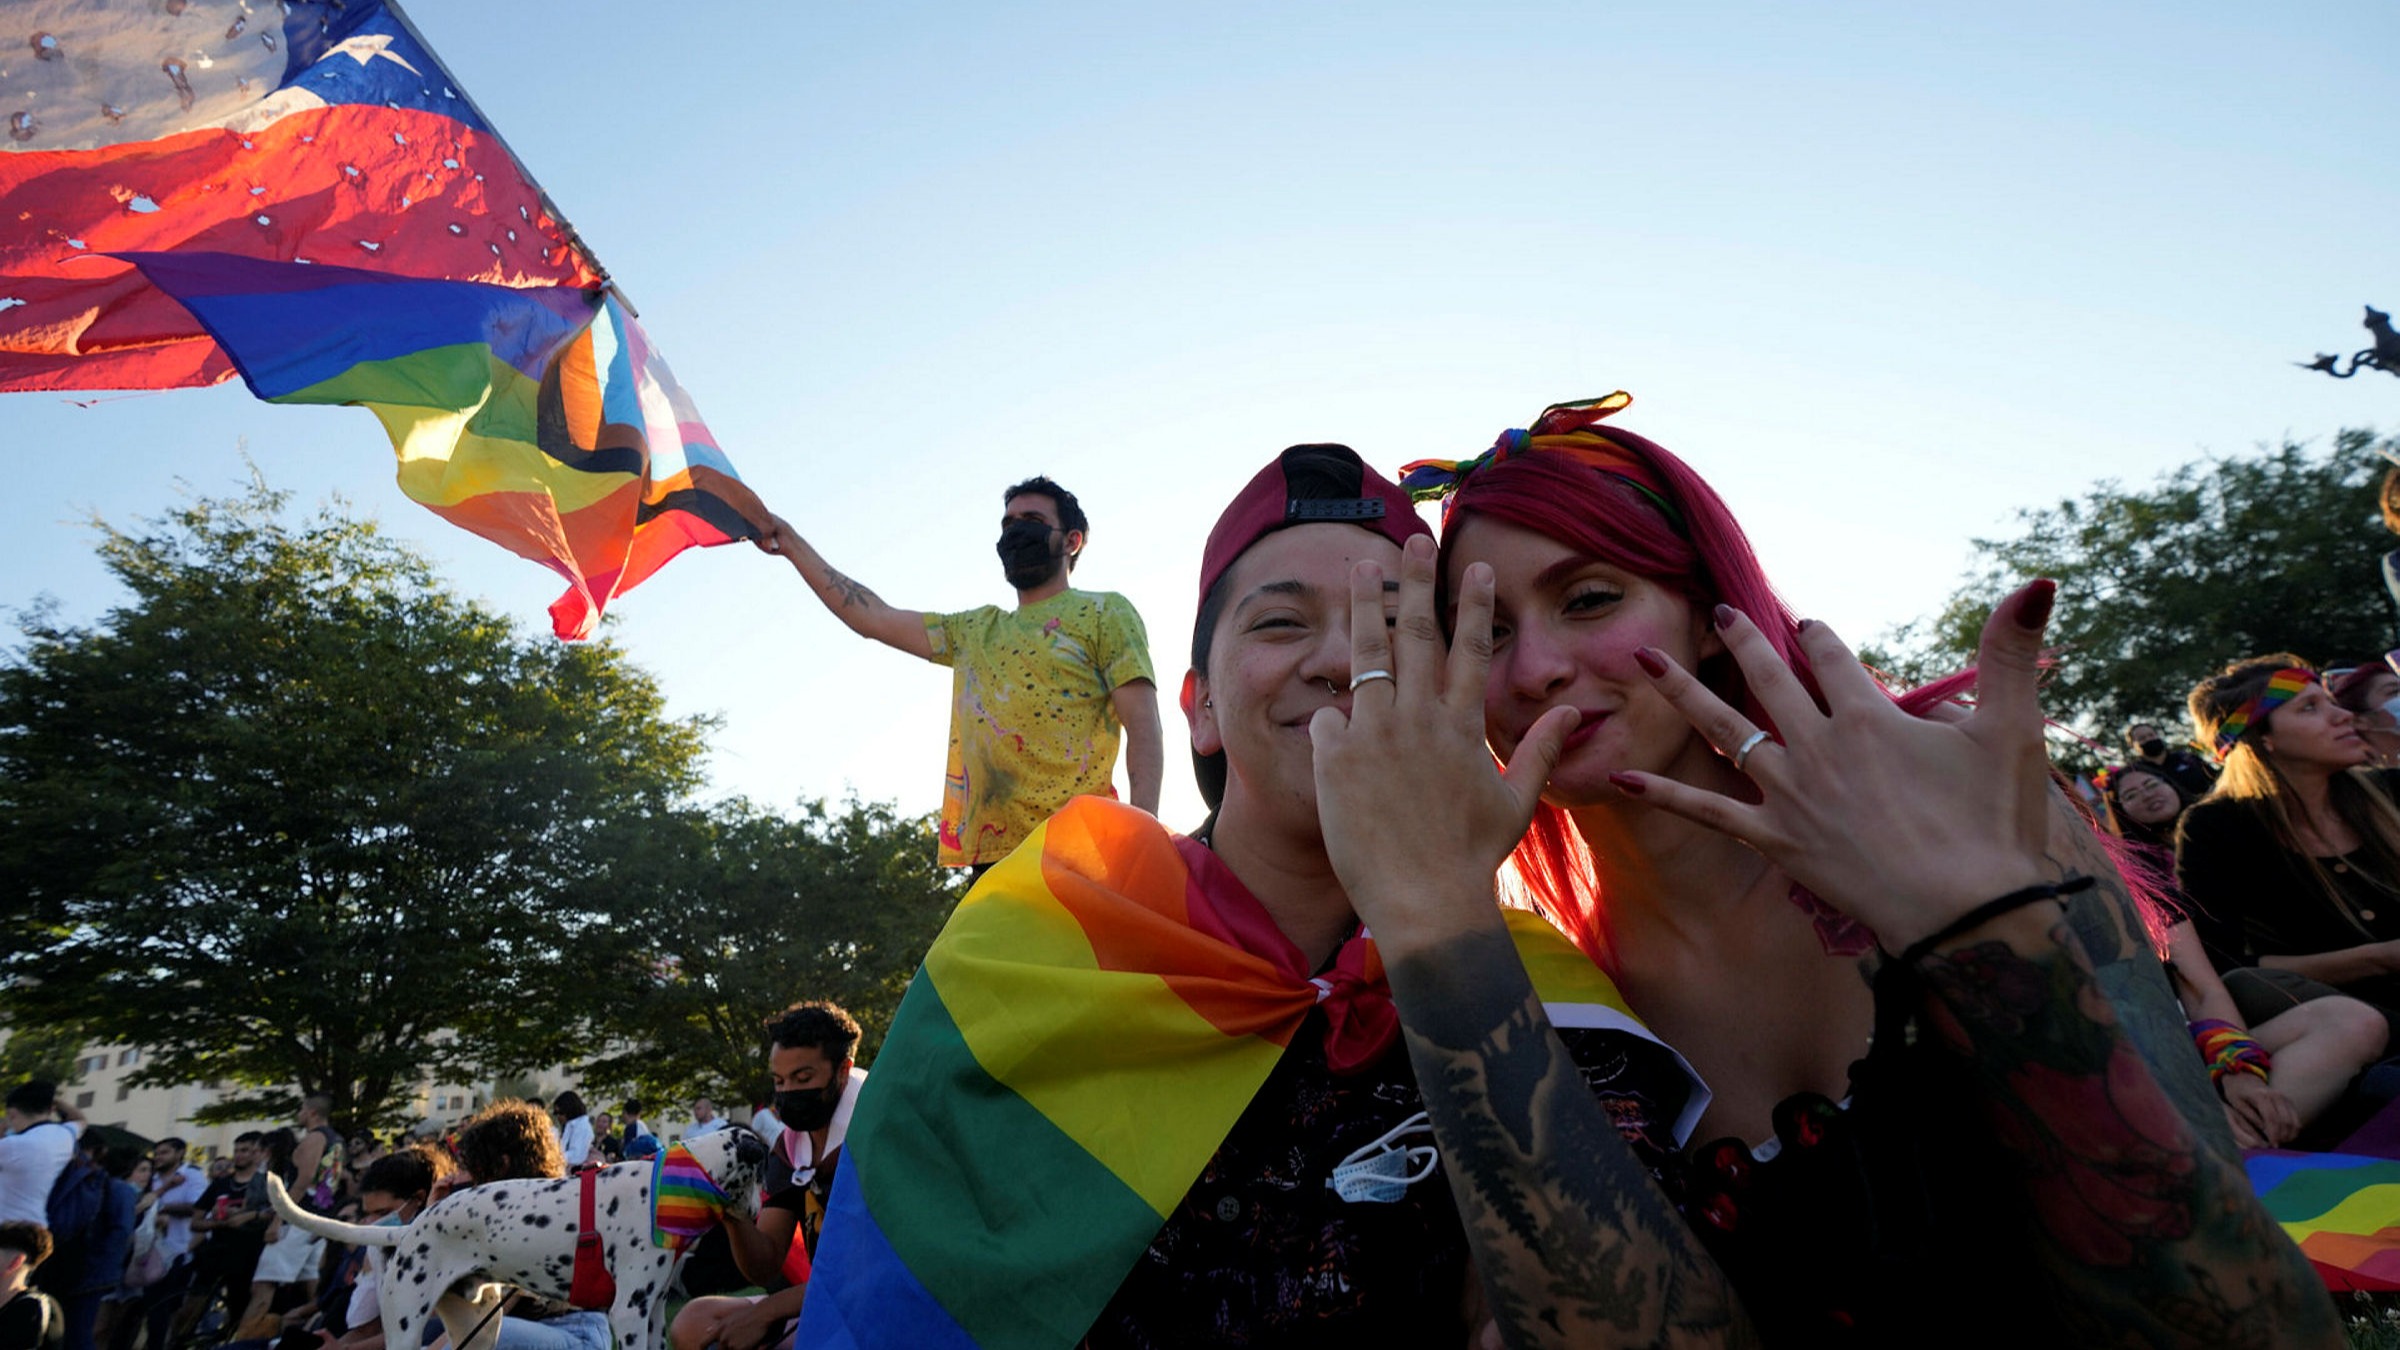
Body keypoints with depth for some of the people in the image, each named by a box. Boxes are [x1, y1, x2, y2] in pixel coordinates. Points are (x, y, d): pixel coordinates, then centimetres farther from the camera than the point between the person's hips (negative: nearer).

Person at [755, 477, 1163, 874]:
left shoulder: (1103, 612, 7)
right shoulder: (974, 631, 24)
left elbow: (1143, 726, -4)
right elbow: (874, 618, 23)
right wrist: (792, 543, 20)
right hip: (991, 854, 5)